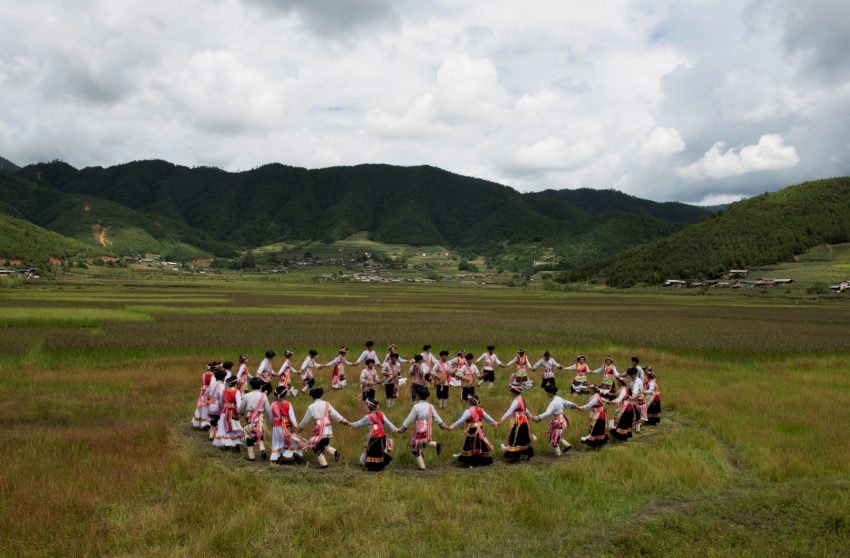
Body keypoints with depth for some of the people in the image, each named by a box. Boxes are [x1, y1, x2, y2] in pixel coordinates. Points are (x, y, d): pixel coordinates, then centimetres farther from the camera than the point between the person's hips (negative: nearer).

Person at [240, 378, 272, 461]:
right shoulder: (263, 396, -8)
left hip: (249, 419, -1)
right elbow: (268, 409, -5)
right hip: (260, 419, 1)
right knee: (260, 435, 20)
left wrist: (241, 413, 27)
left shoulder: (246, 396, -7)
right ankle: (262, 450, 0)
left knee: (249, 436, 11)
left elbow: (241, 409, 5)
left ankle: (251, 456, 13)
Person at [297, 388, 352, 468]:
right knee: (324, 444, 23)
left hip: (320, 429, -5)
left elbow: (305, 420, 10)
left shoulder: (311, 407, 1)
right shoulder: (326, 404, 9)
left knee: (316, 447, 12)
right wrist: (345, 421, 5)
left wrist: (299, 428, 26)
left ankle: (323, 463, 6)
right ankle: (334, 452, -1)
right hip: (328, 429, 5)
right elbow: (335, 414, 2)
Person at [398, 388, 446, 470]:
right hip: (428, 431, 6)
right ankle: (435, 445, 3)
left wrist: (401, 430, -3)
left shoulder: (416, 407, -14)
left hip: (419, 431, -6)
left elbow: (409, 420, -11)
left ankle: (422, 466, 7)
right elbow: (437, 418, 8)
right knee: (423, 443, 29)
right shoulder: (430, 407, 3)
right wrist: (444, 426, 19)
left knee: (415, 448, 9)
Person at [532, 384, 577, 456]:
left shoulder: (553, 403, -24)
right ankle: (567, 445, 27)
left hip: (558, 422, -9)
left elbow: (547, 413, -33)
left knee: (554, 438, 8)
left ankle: (558, 453, 18)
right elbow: (569, 403, 17)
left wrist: (536, 418, -33)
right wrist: (577, 407, 36)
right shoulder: (560, 399, 4)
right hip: (562, 420, 9)